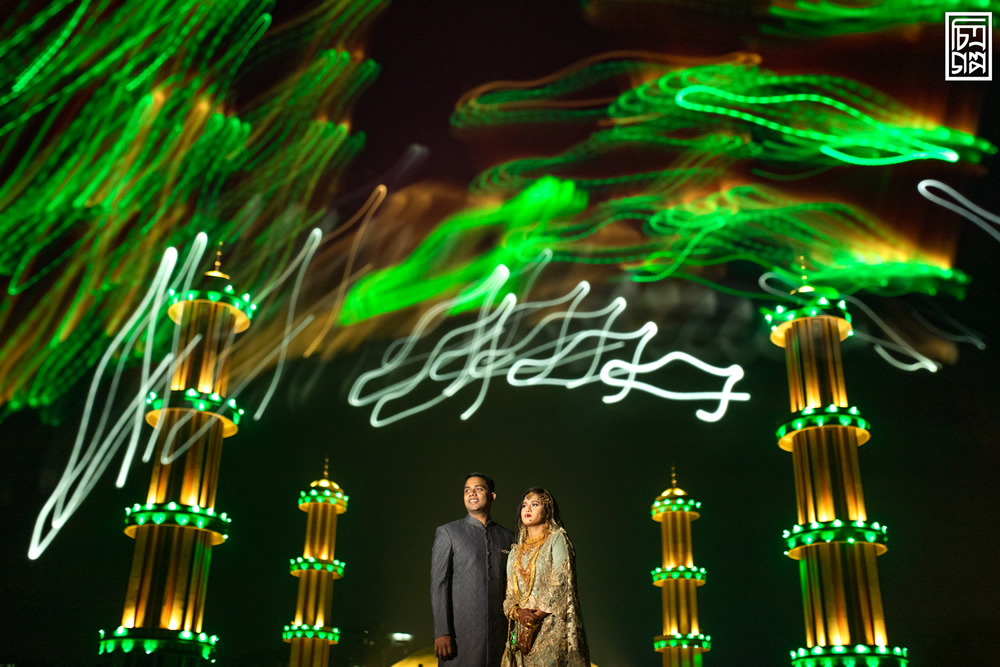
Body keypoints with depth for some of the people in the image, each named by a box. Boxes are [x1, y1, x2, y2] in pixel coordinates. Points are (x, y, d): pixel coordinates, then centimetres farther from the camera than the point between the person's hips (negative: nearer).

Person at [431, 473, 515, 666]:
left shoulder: (507, 537, 13)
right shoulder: (447, 532, 3)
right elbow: (438, 584, -2)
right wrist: (441, 633, -10)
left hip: (498, 634, 3)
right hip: (461, 633, -3)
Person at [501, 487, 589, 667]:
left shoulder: (556, 539, 2)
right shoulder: (516, 551, 19)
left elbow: (561, 584, -8)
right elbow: (510, 593, 13)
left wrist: (536, 616, -14)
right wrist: (517, 612, -9)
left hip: (551, 629, -5)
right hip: (521, 631, 5)